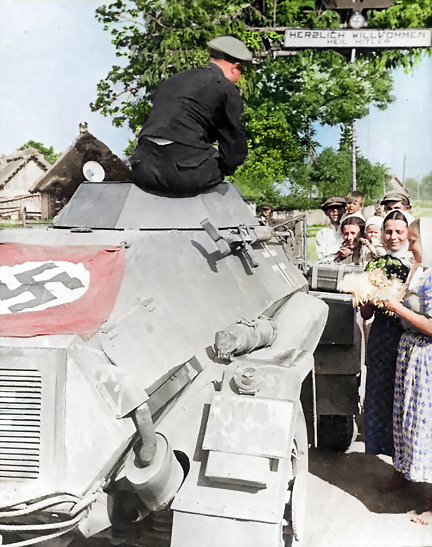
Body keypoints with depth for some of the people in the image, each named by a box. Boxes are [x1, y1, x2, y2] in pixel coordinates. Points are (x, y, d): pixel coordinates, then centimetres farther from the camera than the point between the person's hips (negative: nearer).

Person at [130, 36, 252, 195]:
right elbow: (235, 145, 3)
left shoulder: (172, 81, 23)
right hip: (187, 176, -6)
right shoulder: (228, 90, 4)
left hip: (145, 170, 6)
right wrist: (223, 168, 21)